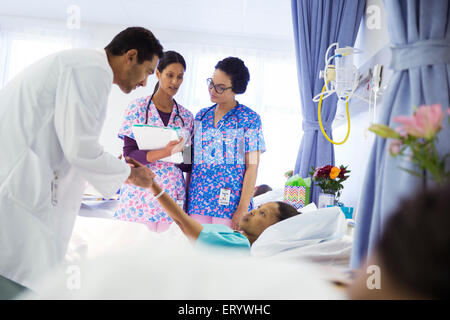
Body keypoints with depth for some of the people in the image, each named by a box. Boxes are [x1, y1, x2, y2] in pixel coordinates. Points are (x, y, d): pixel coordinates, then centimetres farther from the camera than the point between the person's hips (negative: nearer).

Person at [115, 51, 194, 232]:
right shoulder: (138, 108, -1)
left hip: (173, 196, 3)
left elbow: (188, 164, 12)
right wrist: (164, 152, -22)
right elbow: (129, 155, -8)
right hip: (140, 194, -3)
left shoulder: (186, 116, 9)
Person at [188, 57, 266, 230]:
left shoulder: (249, 118, -4)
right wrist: (185, 199, 8)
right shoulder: (201, 116, 11)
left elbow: (252, 166, -7)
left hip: (230, 202, -4)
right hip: (197, 202, 4)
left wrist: (242, 210, -12)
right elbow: (192, 160, 14)